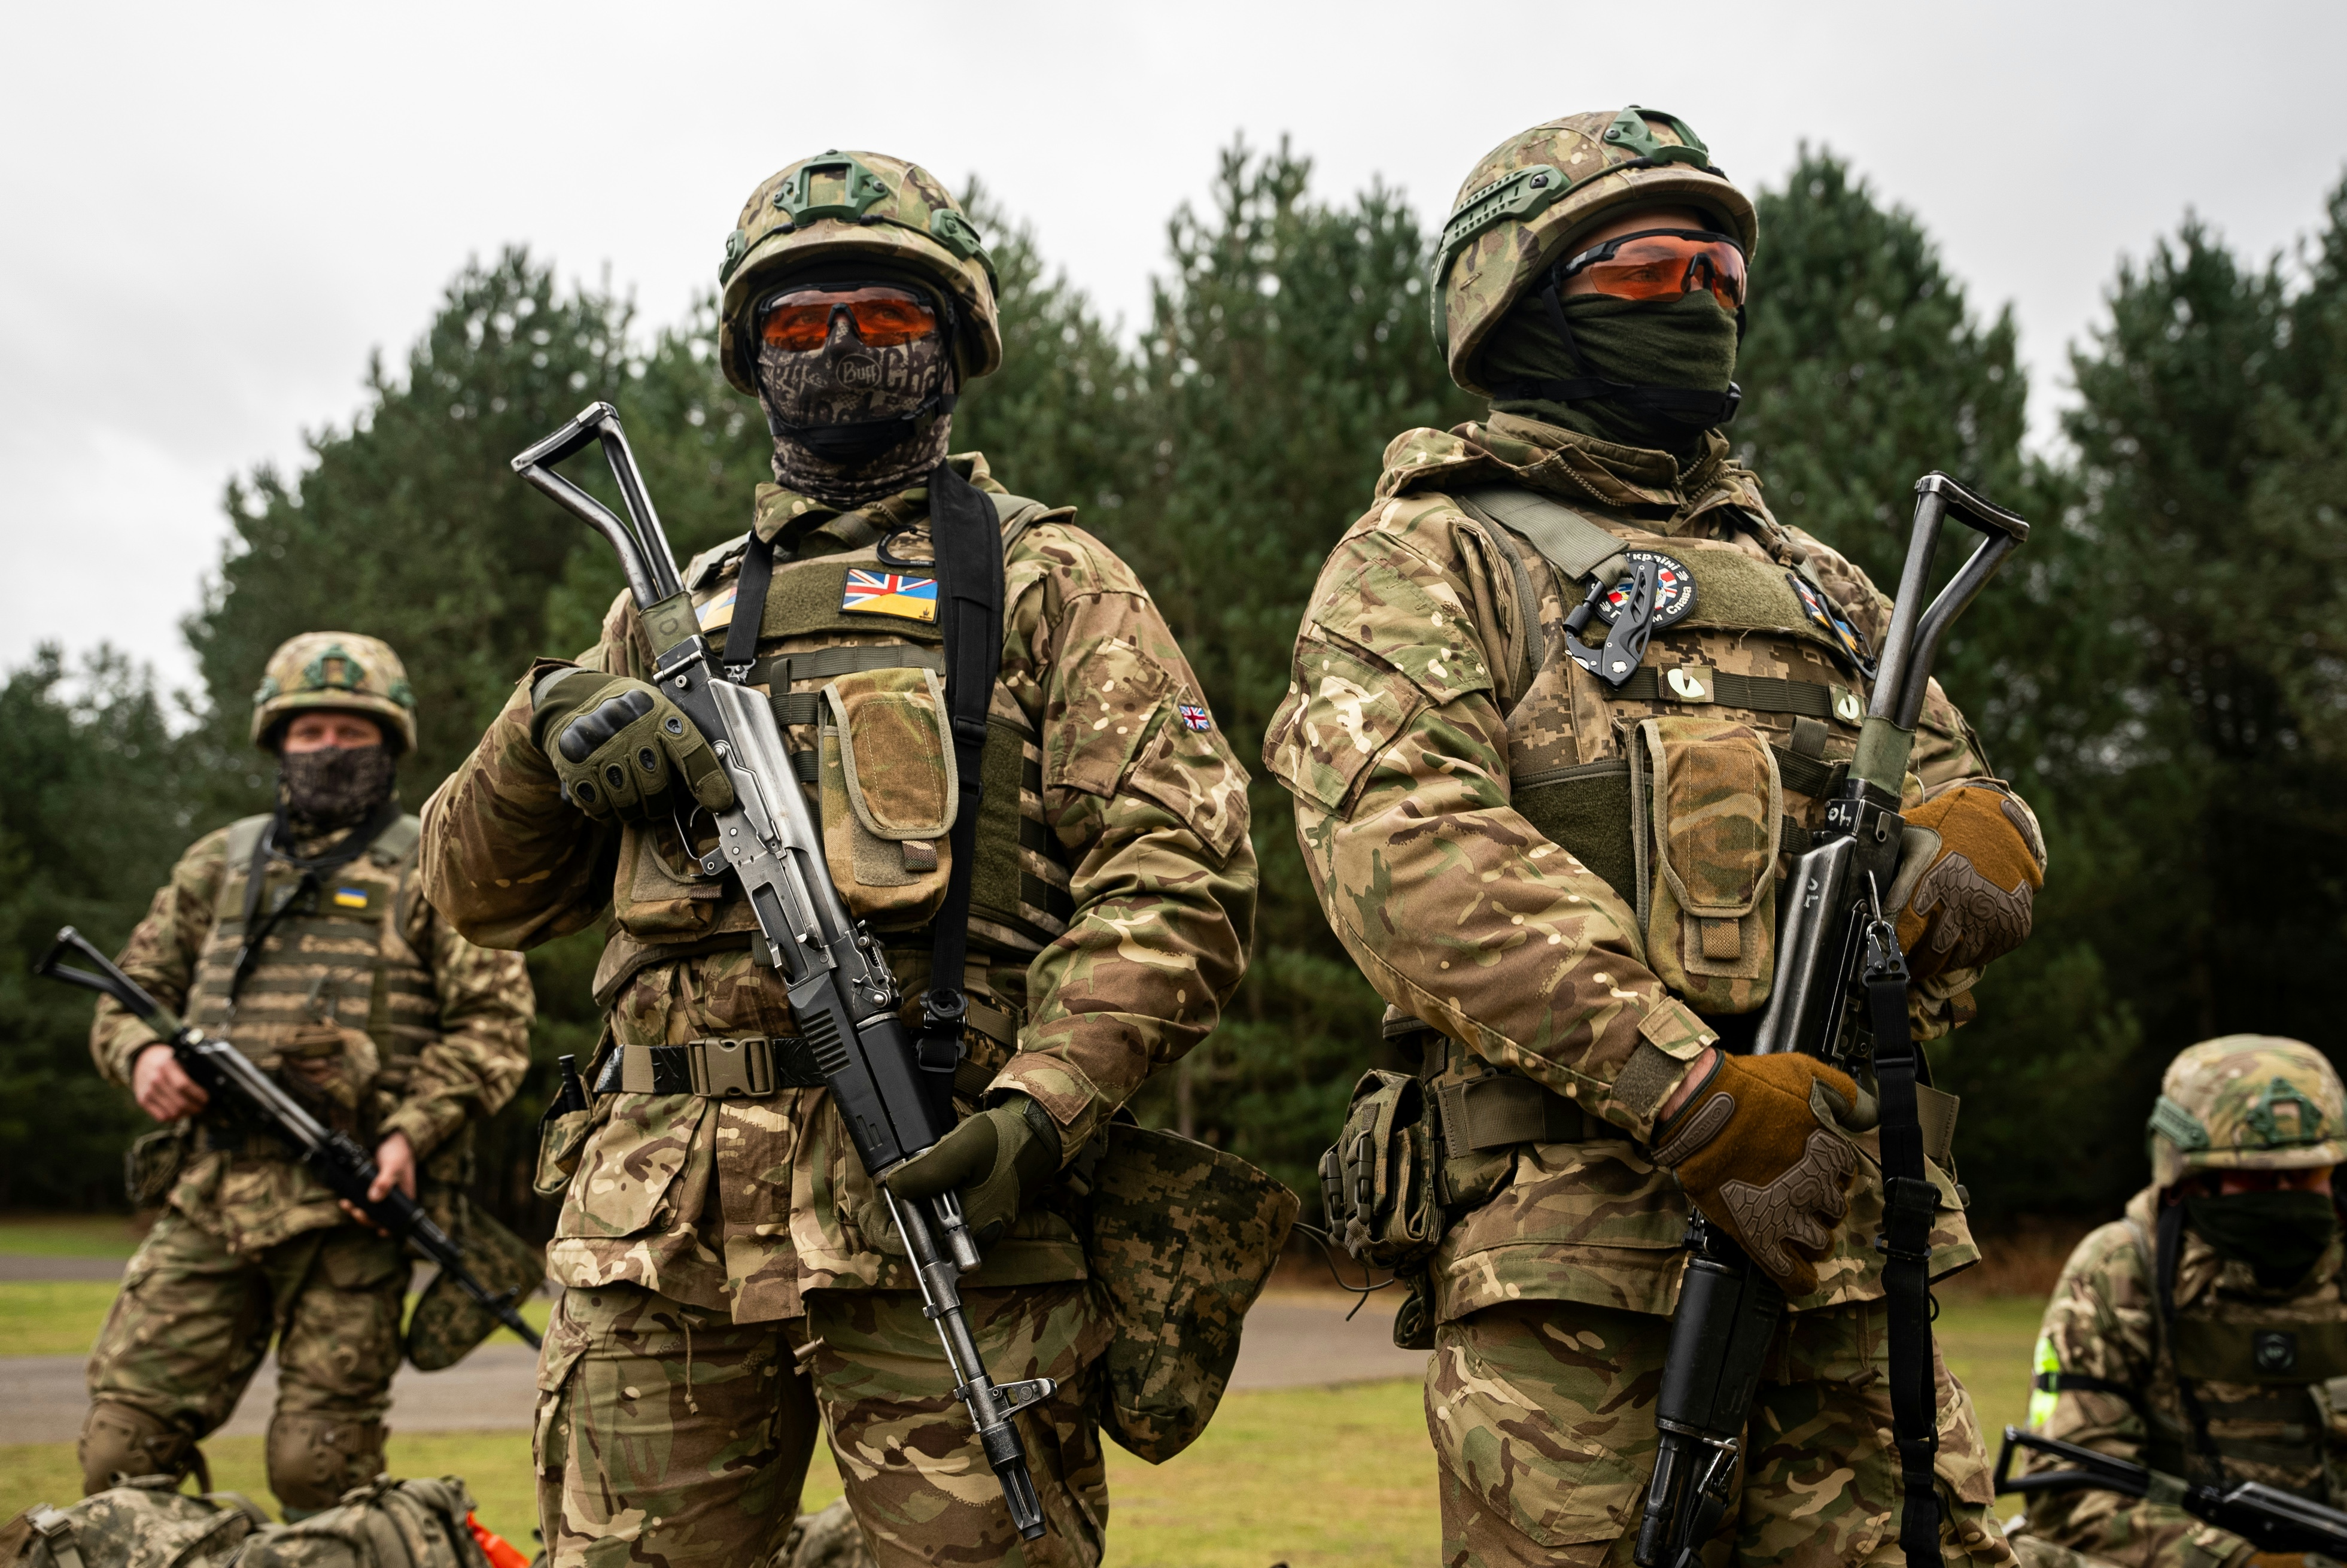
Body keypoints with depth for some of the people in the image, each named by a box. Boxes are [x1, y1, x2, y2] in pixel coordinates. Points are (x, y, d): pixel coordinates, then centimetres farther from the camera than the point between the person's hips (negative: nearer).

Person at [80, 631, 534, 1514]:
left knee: (319, 1465, -2)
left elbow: (495, 1020, -1)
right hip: (209, 1192, 4)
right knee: (122, 1447, -1)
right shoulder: (220, 863, 19)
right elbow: (135, 992, 23)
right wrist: (143, 1053, -1)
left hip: (352, 1206, -4)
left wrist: (415, 1131, -14)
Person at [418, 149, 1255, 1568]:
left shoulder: (1048, 583, 9)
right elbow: (484, 890, 21)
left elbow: (1179, 868, -3)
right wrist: (546, 724, 0)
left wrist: (1046, 1105, -17)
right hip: (656, 1223, 5)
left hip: (935, 1190, -4)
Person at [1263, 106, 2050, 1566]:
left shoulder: (1812, 580, 26)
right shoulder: (1429, 559, 4)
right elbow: (1408, 847, -12)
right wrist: (1693, 1093, -21)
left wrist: (1965, 848, -3)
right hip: (1578, 1239, -6)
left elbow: (1969, 785, 25)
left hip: (1854, 1241, 6)